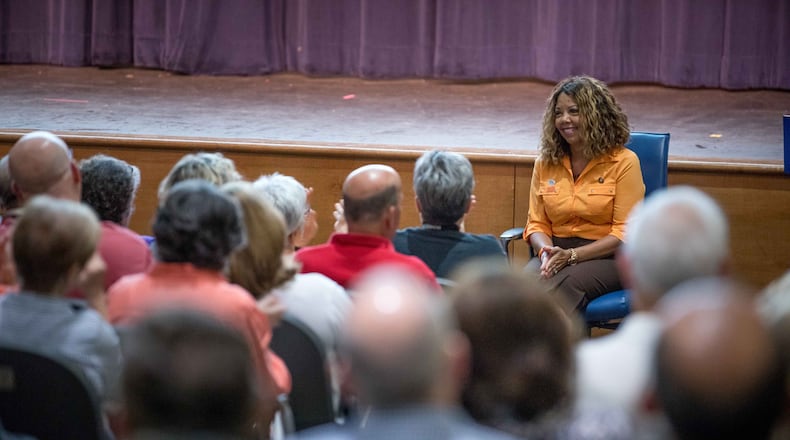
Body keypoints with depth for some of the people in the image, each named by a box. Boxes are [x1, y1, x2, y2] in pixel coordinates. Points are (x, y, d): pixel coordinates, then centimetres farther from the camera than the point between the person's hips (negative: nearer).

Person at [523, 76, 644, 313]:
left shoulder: (623, 162, -2)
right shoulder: (545, 164, 13)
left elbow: (625, 233, -7)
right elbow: (537, 224, 13)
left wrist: (571, 255, -17)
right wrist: (546, 252, -12)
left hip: (608, 257, -4)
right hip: (557, 255, 4)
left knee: (567, 282, -38)